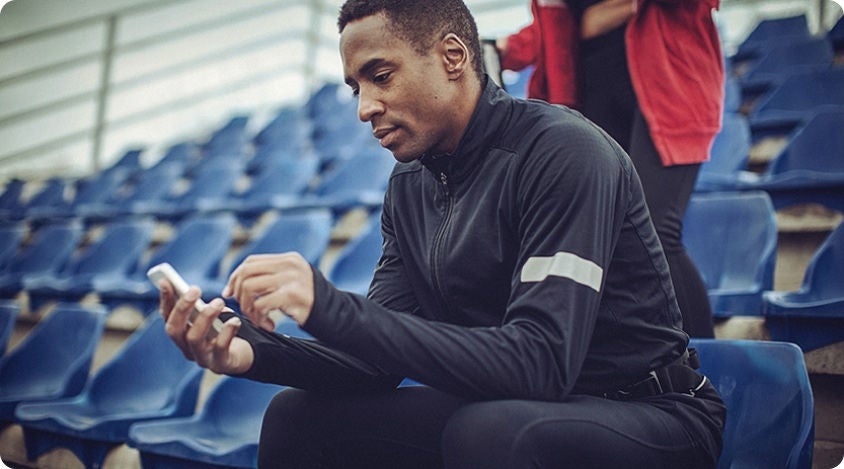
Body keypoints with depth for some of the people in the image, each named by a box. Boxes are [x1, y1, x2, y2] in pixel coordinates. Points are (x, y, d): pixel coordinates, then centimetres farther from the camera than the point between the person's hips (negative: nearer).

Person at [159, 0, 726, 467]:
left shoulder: (562, 150, -19)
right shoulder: (410, 186, 5)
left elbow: (538, 363, -29)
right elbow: (382, 357, 2)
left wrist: (330, 307, -33)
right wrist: (254, 353, -16)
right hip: (510, 409, 7)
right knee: (296, 416, -1)